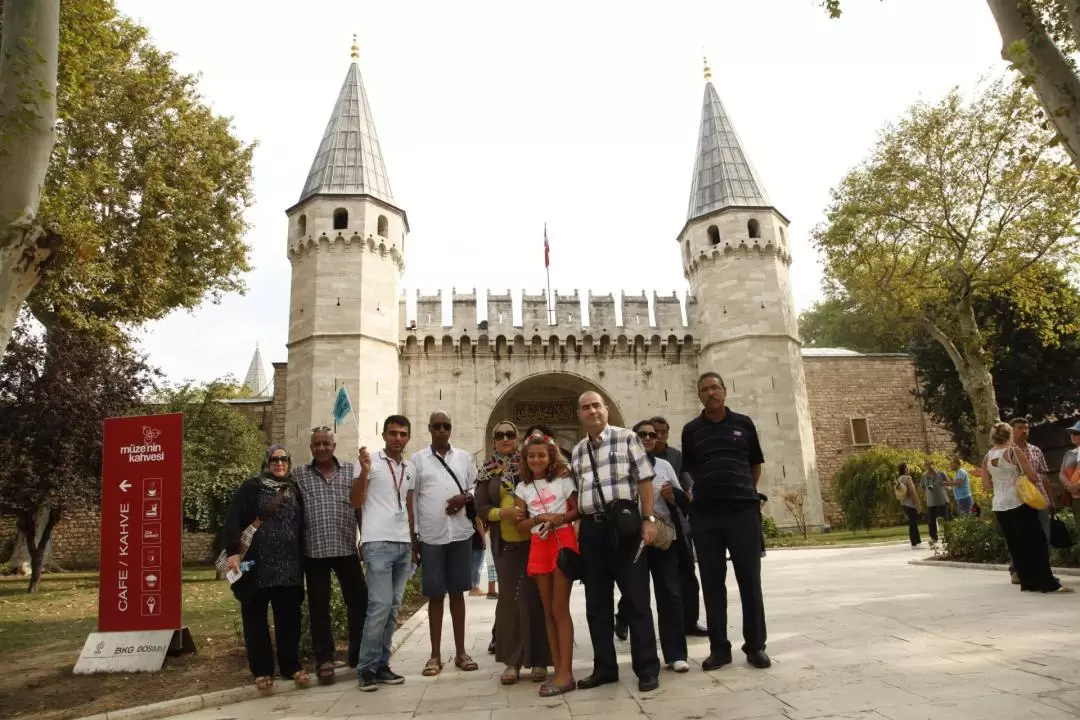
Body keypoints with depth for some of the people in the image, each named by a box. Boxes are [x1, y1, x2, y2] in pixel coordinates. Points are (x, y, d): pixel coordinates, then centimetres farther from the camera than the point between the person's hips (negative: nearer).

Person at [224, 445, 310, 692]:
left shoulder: (294, 490, 12)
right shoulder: (252, 487, 0)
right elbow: (233, 518, -9)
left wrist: (302, 562, 10)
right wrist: (233, 551, -20)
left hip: (288, 564, 3)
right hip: (257, 563, -3)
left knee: (289, 616, 7)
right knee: (255, 617, 5)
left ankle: (292, 666, 18)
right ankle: (262, 670, 16)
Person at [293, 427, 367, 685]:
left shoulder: (350, 470, 5)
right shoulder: (300, 474, 5)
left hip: (347, 549, 1)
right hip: (314, 551, 0)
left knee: (359, 601, 5)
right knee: (319, 608, 7)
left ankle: (359, 653, 21)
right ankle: (324, 660, 18)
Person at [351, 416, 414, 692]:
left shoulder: (409, 468, 14)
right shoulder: (371, 461, -4)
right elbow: (355, 502, -8)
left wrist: (414, 541, 16)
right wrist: (364, 471, -22)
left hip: (403, 544, 6)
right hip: (378, 543, -6)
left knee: (393, 608, 9)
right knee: (380, 605, -10)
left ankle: (381, 664, 17)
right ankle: (366, 668, 2)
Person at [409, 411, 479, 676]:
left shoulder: (464, 457, 9)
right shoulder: (418, 459, 4)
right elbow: (410, 498, 3)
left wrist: (466, 497, -10)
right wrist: (413, 534, -1)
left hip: (460, 533, 2)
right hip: (430, 536, -1)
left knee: (458, 592, 10)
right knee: (435, 595, 4)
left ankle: (460, 652, 19)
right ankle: (435, 655, 15)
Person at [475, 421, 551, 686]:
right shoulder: (488, 472, 5)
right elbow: (481, 508, 2)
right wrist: (503, 512, -16)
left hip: (534, 541, -2)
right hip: (505, 544, 2)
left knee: (534, 597, 3)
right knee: (510, 598, 7)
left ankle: (539, 660, 13)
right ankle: (512, 661, 16)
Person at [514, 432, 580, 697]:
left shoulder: (563, 481, 0)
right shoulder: (523, 487, 8)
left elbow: (578, 510, -1)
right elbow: (519, 524, 4)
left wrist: (560, 518, -18)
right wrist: (540, 518, -14)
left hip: (563, 542, -4)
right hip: (539, 547, 4)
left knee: (560, 609, -6)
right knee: (548, 611, 7)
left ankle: (566, 673, -3)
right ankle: (559, 671, 13)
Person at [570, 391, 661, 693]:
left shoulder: (626, 437, 1)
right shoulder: (576, 452, 15)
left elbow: (644, 479, -4)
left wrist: (648, 519, -11)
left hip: (623, 523, -5)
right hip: (591, 529, 5)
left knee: (636, 598, 1)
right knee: (597, 603, 11)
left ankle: (647, 669, 11)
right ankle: (604, 667, 23)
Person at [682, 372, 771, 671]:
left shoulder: (743, 424, 6)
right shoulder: (691, 430, 7)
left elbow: (756, 464, 15)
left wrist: (744, 492, 12)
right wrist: (707, 490, 6)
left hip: (743, 510, 0)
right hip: (704, 515, 1)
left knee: (750, 579, 3)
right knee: (712, 583, 5)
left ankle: (755, 646, 16)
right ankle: (719, 648, 14)